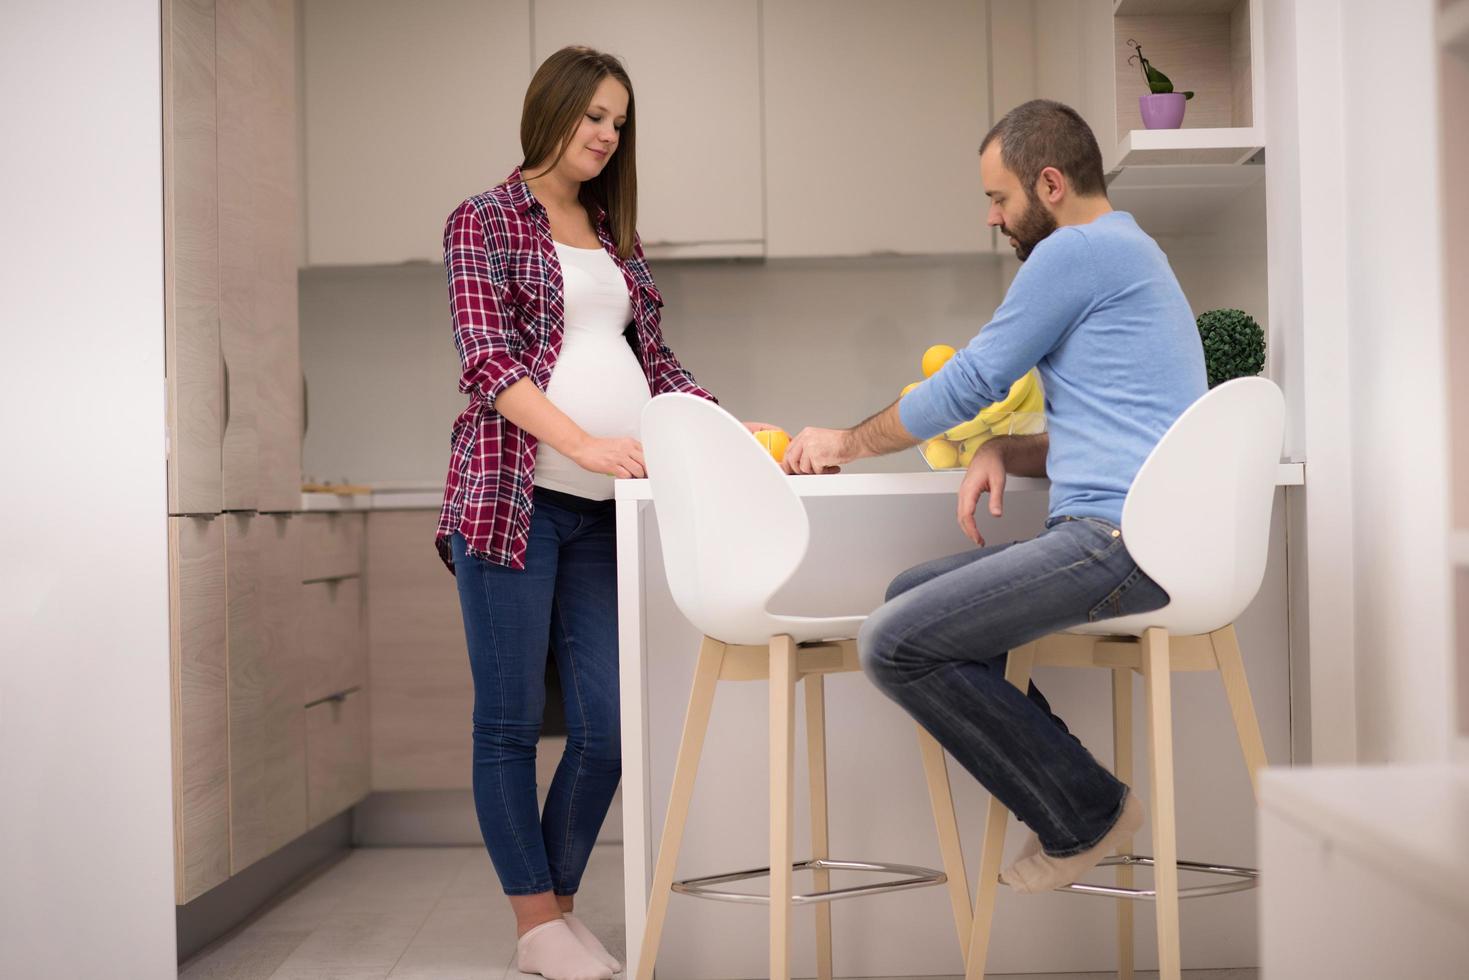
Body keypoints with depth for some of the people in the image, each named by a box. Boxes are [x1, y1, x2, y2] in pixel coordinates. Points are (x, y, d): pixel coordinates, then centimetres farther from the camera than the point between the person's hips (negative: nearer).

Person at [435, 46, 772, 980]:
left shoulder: (616, 236, 21)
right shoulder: (484, 221, 4)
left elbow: (654, 361, 21)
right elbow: (488, 360, -8)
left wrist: (730, 429, 5)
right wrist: (583, 442, -20)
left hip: (605, 508, 5)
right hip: (516, 496, -5)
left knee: (608, 725, 0)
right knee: (511, 721, 1)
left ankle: (559, 898, 18)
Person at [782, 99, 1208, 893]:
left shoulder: (1077, 251, -8)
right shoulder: (1123, 252, 24)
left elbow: (969, 384, -4)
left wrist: (848, 443, 11)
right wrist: (1002, 452, 9)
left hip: (1121, 541, -11)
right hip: (1129, 533, 11)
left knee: (893, 644, -15)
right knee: (910, 596, 14)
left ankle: (1083, 814, -3)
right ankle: (1063, 791, 10)